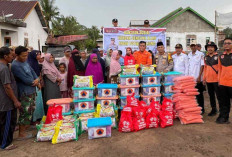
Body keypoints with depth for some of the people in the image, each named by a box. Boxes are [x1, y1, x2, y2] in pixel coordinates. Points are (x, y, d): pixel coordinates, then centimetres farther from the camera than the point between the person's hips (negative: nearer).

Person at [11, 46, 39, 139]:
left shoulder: (25, 61, 7)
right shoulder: (15, 65, -21)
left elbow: (32, 71, 12)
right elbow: (26, 80, -24)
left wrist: (37, 80, -7)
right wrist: (34, 82, -6)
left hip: (32, 91, 9)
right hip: (24, 93, -9)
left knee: (31, 109, 20)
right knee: (25, 112, 0)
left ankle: (27, 125, 38)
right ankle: (21, 134, 13)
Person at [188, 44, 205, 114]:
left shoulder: (200, 54, -4)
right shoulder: (189, 55, 11)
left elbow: (202, 66, -7)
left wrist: (199, 77, -12)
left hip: (197, 78, -4)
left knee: (199, 95, 4)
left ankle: (201, 109, 16)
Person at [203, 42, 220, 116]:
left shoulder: (218, 56, -6)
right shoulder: (206, 57, 11)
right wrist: (204, 78, 14)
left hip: (216, 80, -6)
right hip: (208, 80, 6)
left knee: (219, 96, 0)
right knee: (211, 95, 14)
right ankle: (214, 109, 27)